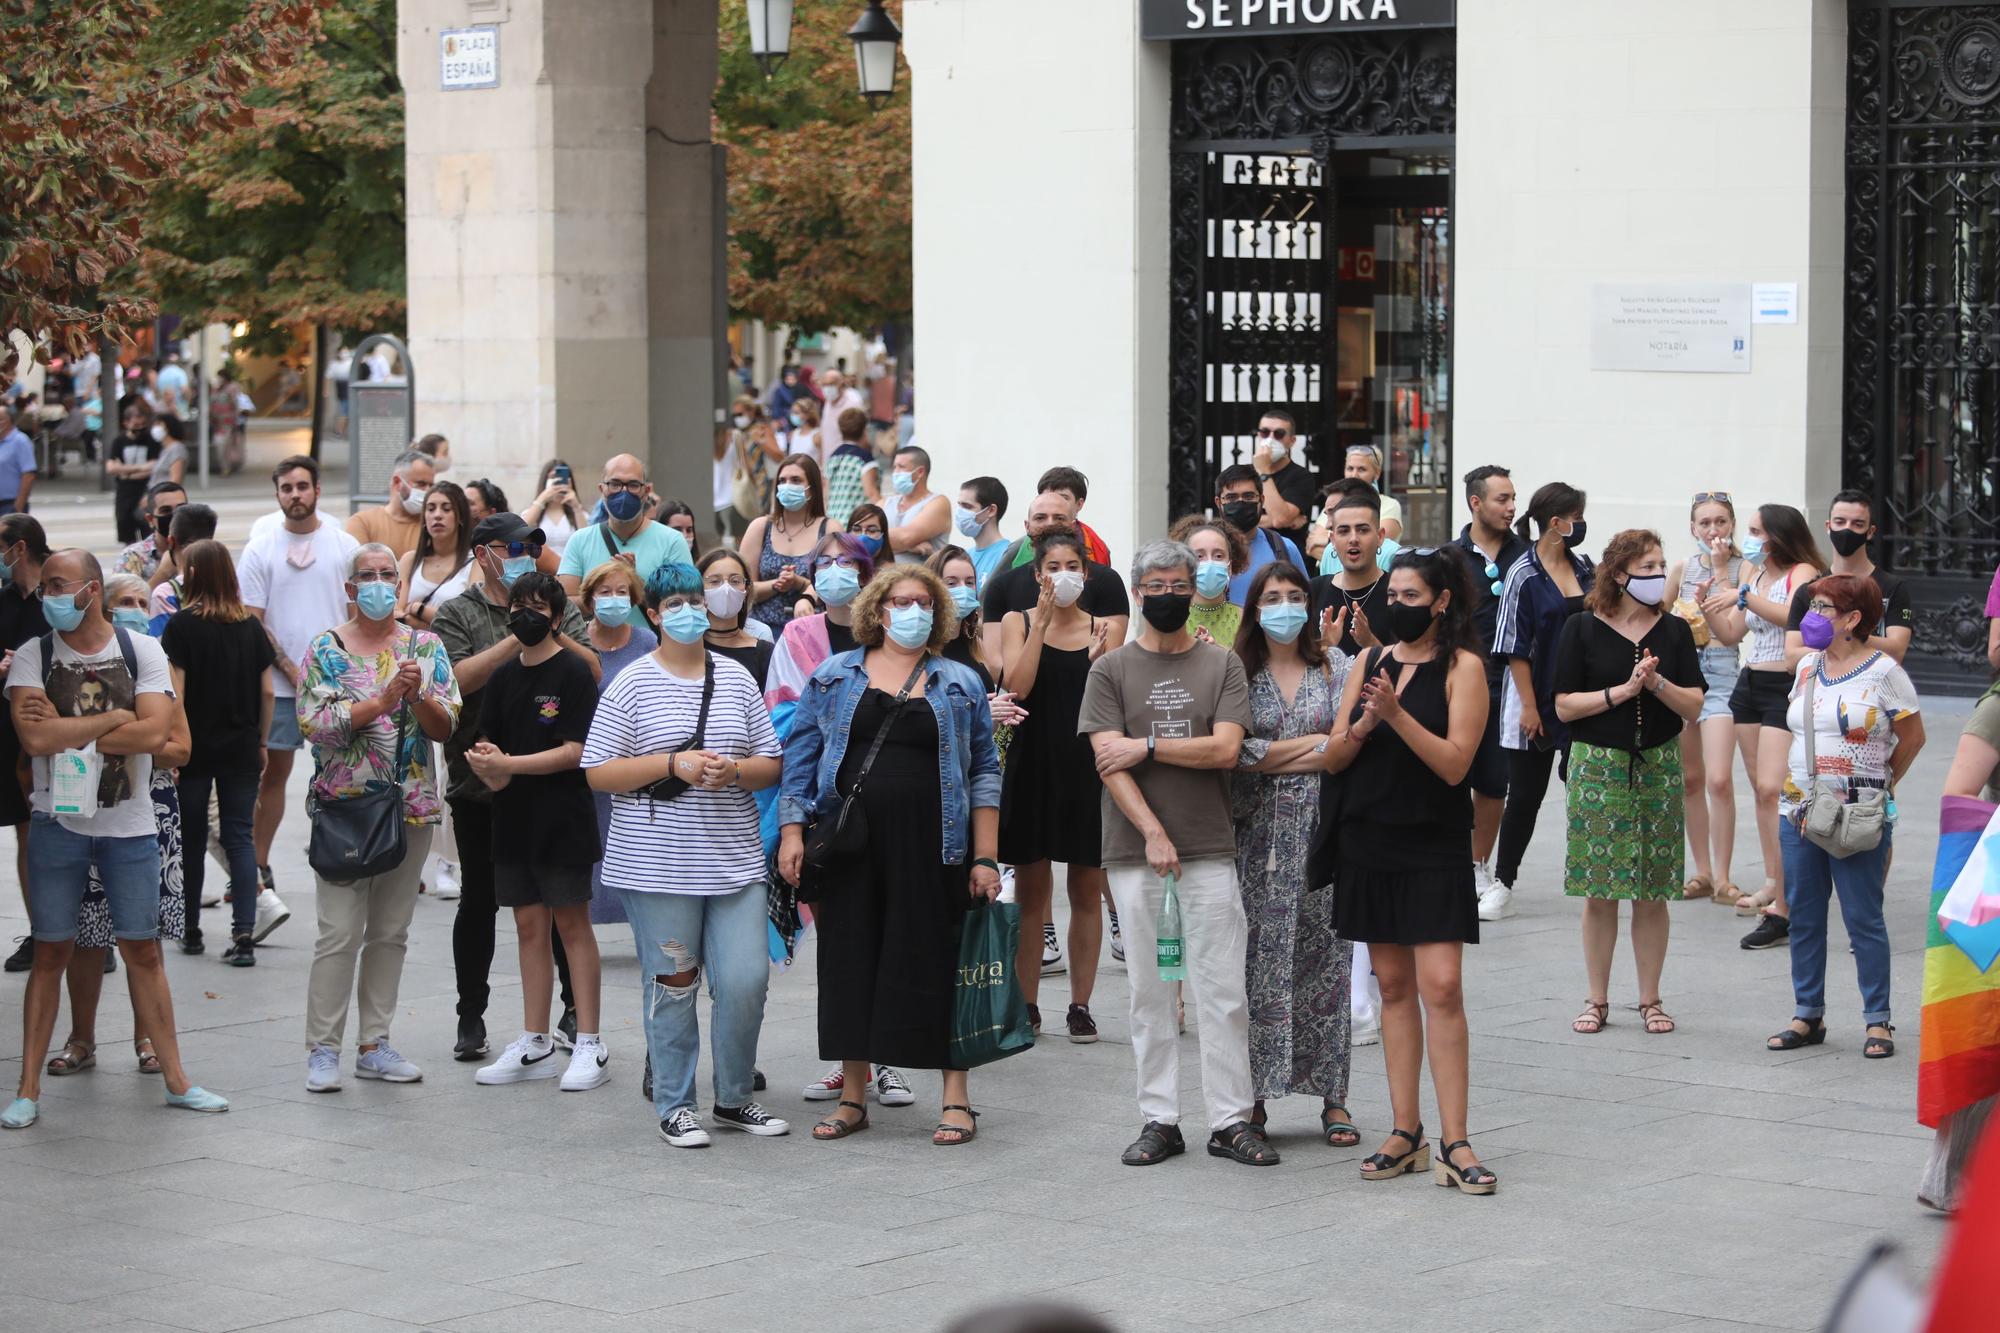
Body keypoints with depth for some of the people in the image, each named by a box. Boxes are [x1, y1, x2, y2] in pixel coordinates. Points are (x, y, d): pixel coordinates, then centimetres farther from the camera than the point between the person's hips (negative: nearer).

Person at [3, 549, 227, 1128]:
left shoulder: (142, 651, -2)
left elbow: (155, 733, -16)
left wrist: (69, 731, -15)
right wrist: (113, 719, -14)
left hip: (130, 825, 0)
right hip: (58, 823, 0)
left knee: (143, 949, 7)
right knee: (51, 951, 3)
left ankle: (176, 1080, 13)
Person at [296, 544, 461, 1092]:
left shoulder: (425, 646, 7)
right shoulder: (327, 648, 0)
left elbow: (447, 726, 1)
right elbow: (313, 723, -12)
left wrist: (418, 697, -19)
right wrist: (383, 701, -20)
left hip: (412, 809, 3)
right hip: (343, 805, -3)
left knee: (391, 932, 9)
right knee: (339, 933, -6)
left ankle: (375, 1045, 16)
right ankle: (323, 1049, -1)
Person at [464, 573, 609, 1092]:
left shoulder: (574, 672, -8)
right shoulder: (504, 676, 10)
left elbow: (574, 752, -15)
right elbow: (485, 742, 10)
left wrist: (508, 765, -19)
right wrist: (486, 765, -13)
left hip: (563, 819, -6)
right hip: (514, 817, 6)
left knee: (571, 923, -2)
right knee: (529, 926, 9)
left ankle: (589, 1044, 4)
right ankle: (535, 1043, 16)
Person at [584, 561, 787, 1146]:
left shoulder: (736, 679, 10)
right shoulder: (632, 685, 0)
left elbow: (771, 765, 12)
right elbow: (598, 772, -4)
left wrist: (734, 771, -10)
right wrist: (673, 765, -14)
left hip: (734, 861, 3)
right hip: (658, 866, -3)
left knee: (747, 979, -3)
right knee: (673, 984, 2)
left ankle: (734, 1099, 15)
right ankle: (675, 1105, 14)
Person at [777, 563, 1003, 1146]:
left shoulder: (960, 685, 9)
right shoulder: (834, 677, 10)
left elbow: (984, 771, 6)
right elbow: (800, 758, 9)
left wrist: (986, 858, -1)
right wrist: (792, 831, -2)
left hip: (931, 850, -1)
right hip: (850, 847, 1)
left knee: (935, 966, -1)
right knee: (850, 965, 4)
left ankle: (956, 1100, 5)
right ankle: (852, 1097, 14)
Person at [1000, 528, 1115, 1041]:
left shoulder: (1100, 628, 6)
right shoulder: (1019, 622, 4)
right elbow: (1017, 687, -13)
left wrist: (1100, 660, -17)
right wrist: (1042, 621, -13)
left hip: (1088, 771, 1)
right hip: (1034, 767, -1)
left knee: (1087, 892, 4)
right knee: (1031, 891, 3)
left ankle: (1081, 1004, 11)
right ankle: (1027, 1005, 10)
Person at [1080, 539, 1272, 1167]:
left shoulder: (1222, 664, 7)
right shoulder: (1111, 669, 6)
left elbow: (1226, 749, -6)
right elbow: (1109, 762, -4)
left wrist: (1146, 746, -8)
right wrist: (1153, 833, -14)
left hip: (1209, 850, 0)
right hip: (1134, 852, 0)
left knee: (1223, 991, -1)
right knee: (1149, 992, 4)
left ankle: (1231, 1121, 3)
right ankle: (1160, 1121, 10)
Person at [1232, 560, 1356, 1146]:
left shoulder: (1334, 666, 7)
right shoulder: (1239, 672, 5)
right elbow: (1234, 751, -7)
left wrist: (1274, 755, -8)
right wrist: (1312, 745, -7)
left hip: (1324, 829, 1)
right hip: (1260, 833, -1)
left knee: (1325, 959, 1)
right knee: (1259, 963, -2)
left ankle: (1333, 1097, 5)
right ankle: (1253, 1097, 4)